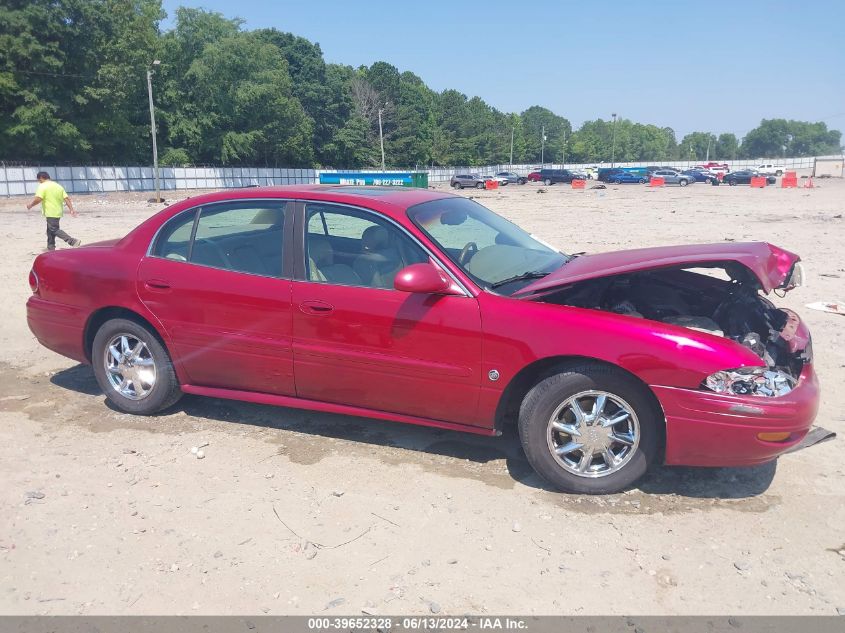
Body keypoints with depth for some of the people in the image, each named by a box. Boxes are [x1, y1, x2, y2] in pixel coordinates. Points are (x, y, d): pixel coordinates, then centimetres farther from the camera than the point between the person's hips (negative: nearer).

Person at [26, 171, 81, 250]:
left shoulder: (42, 186, -8)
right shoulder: (58, 186, 14)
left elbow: (38, 199, -19)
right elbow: (66, 198, 7)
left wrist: (30, 205, -3)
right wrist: (71, 209, 4)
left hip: (50, 213, -9)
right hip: (58, 212, 9)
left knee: (55, 230, -9)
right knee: (50, 232, 18)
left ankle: (73, 241, -22)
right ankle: (51, 248, 24)